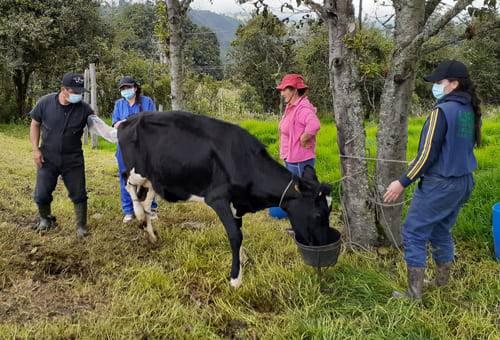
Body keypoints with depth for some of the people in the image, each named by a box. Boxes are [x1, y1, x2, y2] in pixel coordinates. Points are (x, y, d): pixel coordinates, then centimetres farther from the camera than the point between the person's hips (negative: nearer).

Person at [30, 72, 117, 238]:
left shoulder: (83, 109, -12)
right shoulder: (45, 102, -10)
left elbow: (100, 126, -19)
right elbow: (35, 125, 3)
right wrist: (35, 149, -4)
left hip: (73, 160, 0)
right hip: (47, 158, 0)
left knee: (79, 194, 4)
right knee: (41, 194, 5)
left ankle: (81, 226, 23)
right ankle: (46, 219, 35)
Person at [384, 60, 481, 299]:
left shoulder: (443, 111, -18)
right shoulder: (470, 111, 7)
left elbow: (428, 154, -21)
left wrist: (402, 183, -16)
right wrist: (418, 162, 23)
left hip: (439, 185, -8)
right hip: (463, 183, 9)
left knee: (414, 234, 1)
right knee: (441, 232, 21)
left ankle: (414, 294, 6)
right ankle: (442, 282, 33)